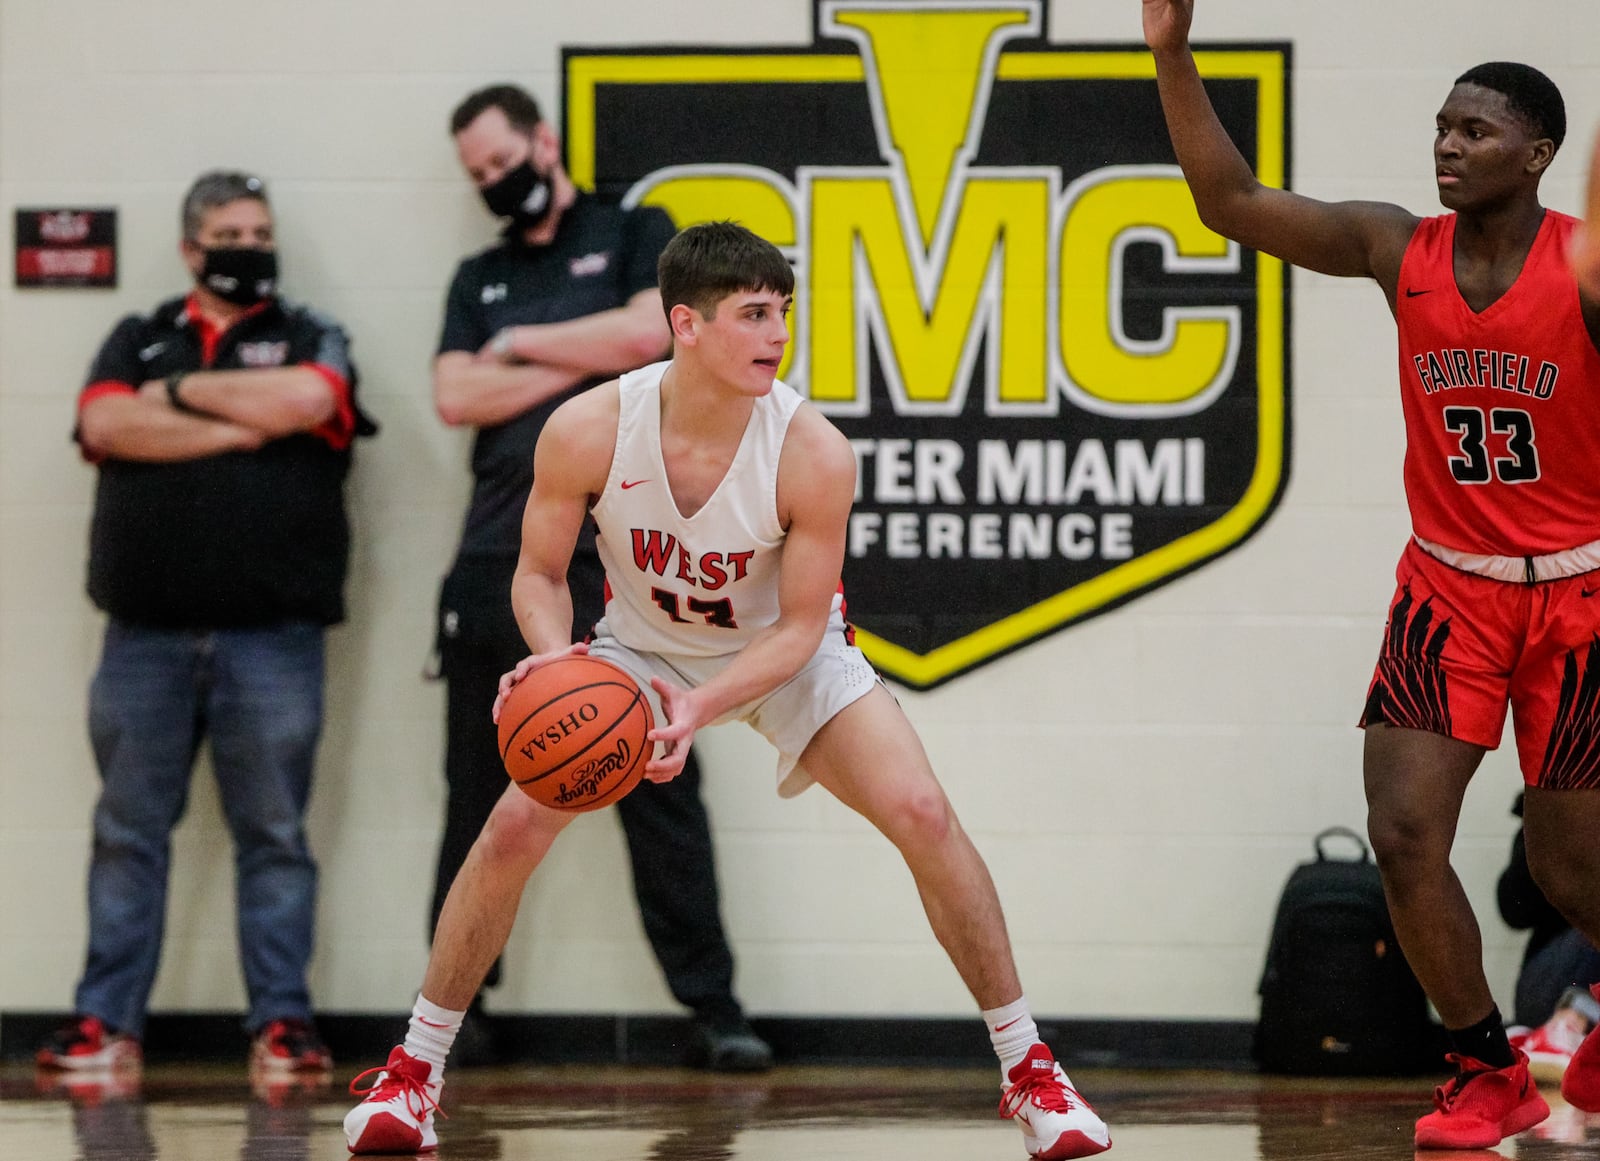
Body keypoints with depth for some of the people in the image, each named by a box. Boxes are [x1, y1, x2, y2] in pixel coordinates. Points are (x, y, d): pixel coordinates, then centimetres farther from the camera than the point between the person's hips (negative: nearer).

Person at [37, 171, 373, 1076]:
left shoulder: (311, 340, 13)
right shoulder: (138, 342, 17)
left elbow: (304, 401, -10)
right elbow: (107, 425, -3)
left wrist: (180, 394, 0)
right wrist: (238, 425, -7)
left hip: (273, 636, -1)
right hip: (146, 635, 2)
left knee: (275, 833, -1)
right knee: (128, 832, 2)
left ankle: (282, 1022, 2)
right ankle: (108, 1023, 4)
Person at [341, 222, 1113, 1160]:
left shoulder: (813, 453, -30)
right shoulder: (589, 431, -27)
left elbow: (800, 627, -22)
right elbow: (540, 573, -11)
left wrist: (700, 708, -38)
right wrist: (554, 656, -33)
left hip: (785, 654, -1)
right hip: (642, 647, 1)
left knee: (924, 814, -18)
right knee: (516, 826, -12)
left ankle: (1030, 1071, -5)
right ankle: (415, 1072, 5)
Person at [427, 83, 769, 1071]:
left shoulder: (634, 237, 10)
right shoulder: (481, 279, 20)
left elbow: (648, 333, -9)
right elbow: (456, 396, 5)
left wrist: (525, 345, 1)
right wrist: (584, 363, -3)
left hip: (617, 563, -4)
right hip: (498, 566, 4)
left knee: (660, 788, -5)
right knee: (478, 797, 5)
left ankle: (712, 1005, -4)